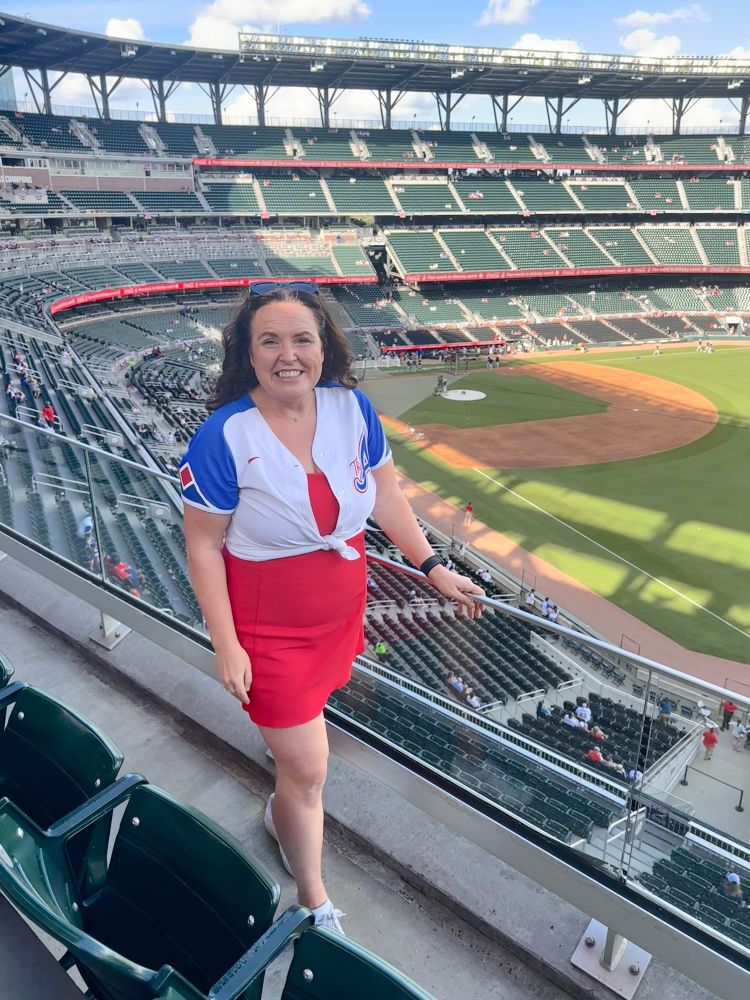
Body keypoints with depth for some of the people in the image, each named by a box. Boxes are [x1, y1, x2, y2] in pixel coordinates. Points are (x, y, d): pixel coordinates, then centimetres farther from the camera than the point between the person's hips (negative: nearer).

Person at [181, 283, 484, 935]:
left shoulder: (352, 407, -9)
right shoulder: (224, 437, -22)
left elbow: (386, 496, 3)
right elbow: (203, 545, -14)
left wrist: (433, 568, 4)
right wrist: (226, 645, -14)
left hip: (341, 609, 5)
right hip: (268, 626, -4)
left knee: (306, 711, 27)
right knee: (310, 772, 4)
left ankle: (284, 811, 60)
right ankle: (315, 903, 32)